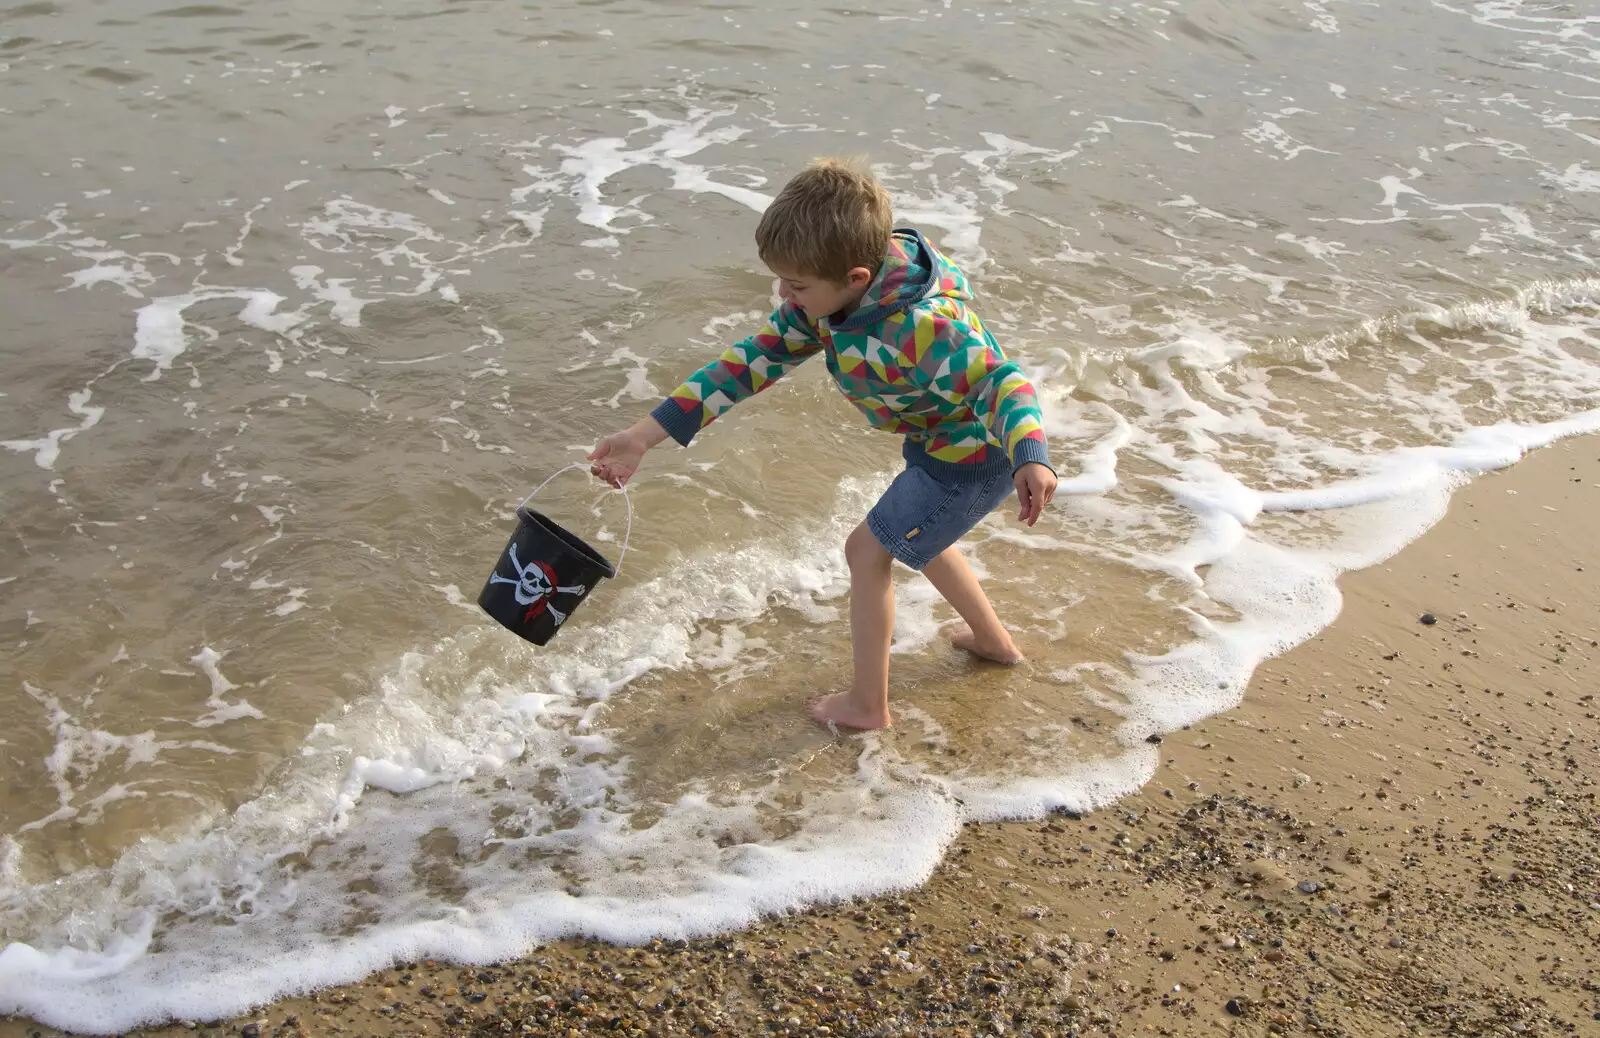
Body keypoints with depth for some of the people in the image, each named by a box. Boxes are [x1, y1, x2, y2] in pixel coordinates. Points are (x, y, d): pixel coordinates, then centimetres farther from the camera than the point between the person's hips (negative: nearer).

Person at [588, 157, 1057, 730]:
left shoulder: (924, 328, -40)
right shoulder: (826, 299, -14)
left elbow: (1003, 382, -39)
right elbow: (755, 359, -11)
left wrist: (1031, 458, -60)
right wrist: (644, 434, -14)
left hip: (974, 457, -9)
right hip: (937, 441, 9)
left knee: (868, 550, 0)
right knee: (913, 536, 30)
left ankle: (867, 704, 18)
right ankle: (993, 639, 51)